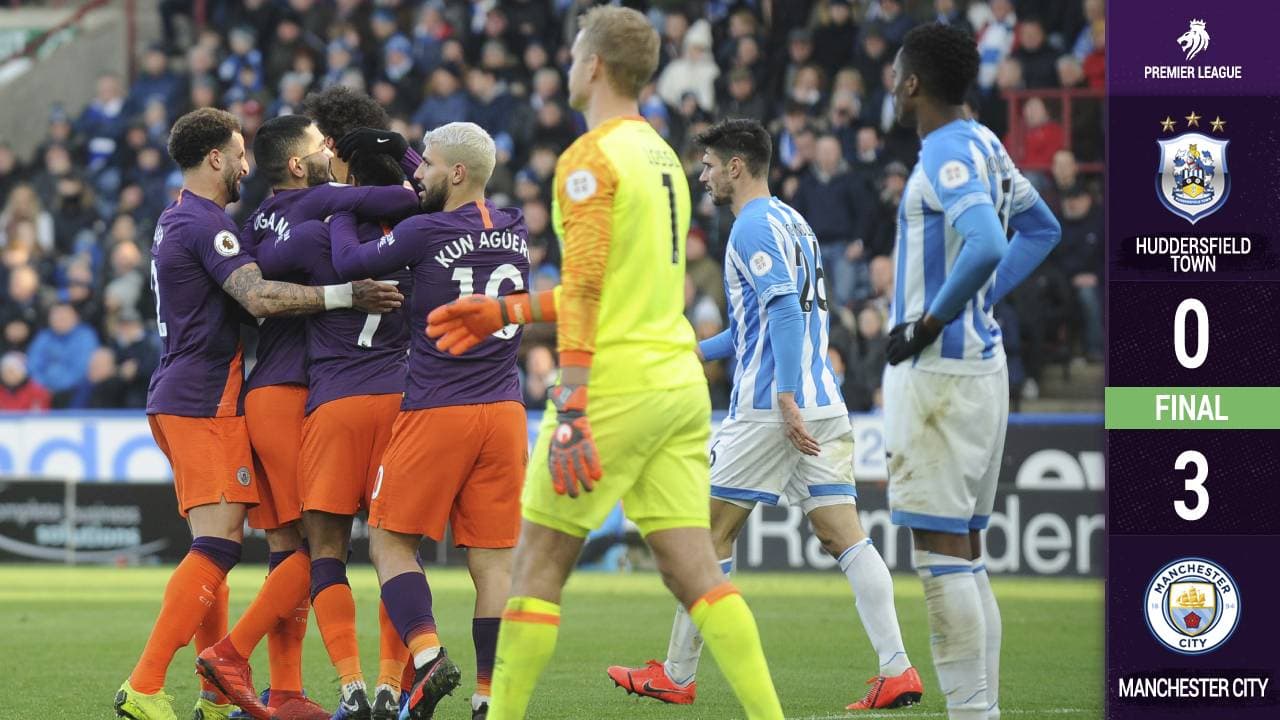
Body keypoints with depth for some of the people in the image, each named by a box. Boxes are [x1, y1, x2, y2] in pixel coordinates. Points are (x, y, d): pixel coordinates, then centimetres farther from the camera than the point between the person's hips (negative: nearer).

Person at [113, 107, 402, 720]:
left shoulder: (176, 221, 19)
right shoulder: (207, 224, -13)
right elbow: (260, 297, -26)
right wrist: (345, 295, -28)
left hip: (176, 398, 11)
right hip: (206, 402, -11)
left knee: (213, 547, 12)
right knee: (218, 545, -14)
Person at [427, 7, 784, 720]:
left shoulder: (590, 159, -9)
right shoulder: (663, 155, 18)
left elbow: (586, 291, -16)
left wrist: (571, 412, -19)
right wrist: (506, 310, 29)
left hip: (616, 382, -8)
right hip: (680, 377, 8)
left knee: (539, 561, 2)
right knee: (695, 568, 2)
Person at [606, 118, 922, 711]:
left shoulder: (754, 227, -8)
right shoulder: (791, 222, 21)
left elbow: (784, 311, -20)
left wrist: (786, 399, -26)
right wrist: (699, 351, 34)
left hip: (768, 410, -9)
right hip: (822, 405, 9)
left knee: (710, 533, 2)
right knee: (844, 536, 1)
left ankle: (676, 677, 8)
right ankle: (897, 670, -11)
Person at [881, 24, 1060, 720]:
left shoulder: (947, 156, -15)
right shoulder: (983, 145, 13)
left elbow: (984, 247, -30)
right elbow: (1040, 228, 27)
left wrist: (929, 322, -19)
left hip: (942, 369, -10)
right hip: (982, 360, 10)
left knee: (941, 550, -8)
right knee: (963, 553, 13)